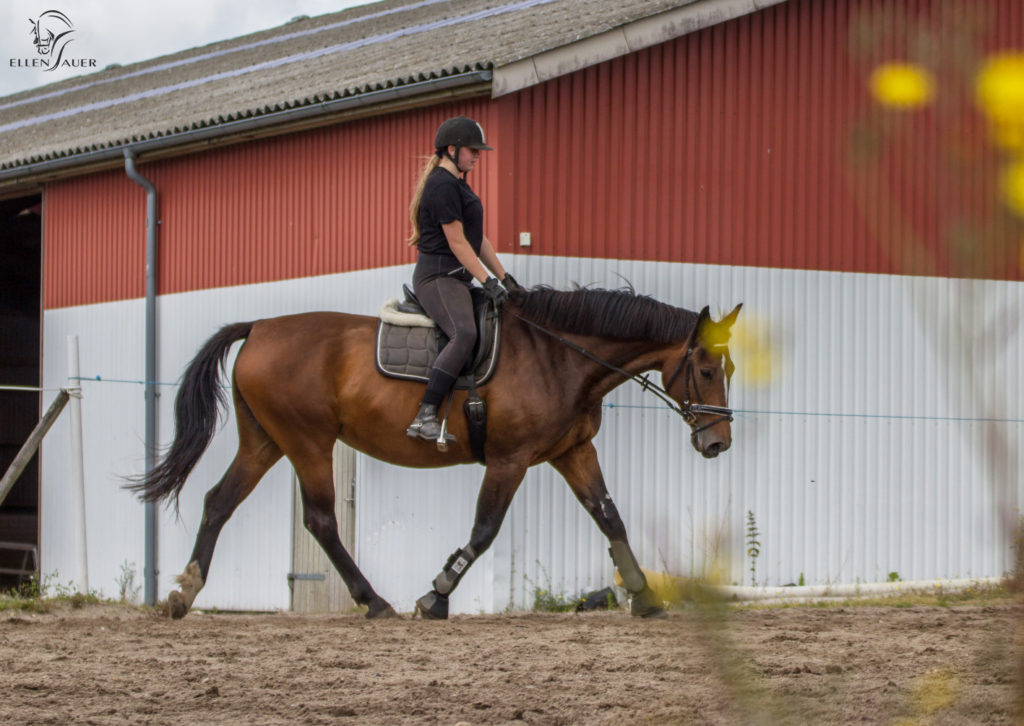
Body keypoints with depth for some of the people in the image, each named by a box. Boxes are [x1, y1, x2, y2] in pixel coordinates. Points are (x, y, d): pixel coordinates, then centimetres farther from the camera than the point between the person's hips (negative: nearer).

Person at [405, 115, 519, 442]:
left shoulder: (458, 185, 21)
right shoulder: (442, 185, -12)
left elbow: (479, 239, 23)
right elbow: (457, 242, -17)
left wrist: (504, 277, 19)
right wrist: (487, 281, -18)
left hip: (457, 279, 11)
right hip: (438, 276, -11)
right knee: (464, 333, -31)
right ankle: (424, 417, -36)